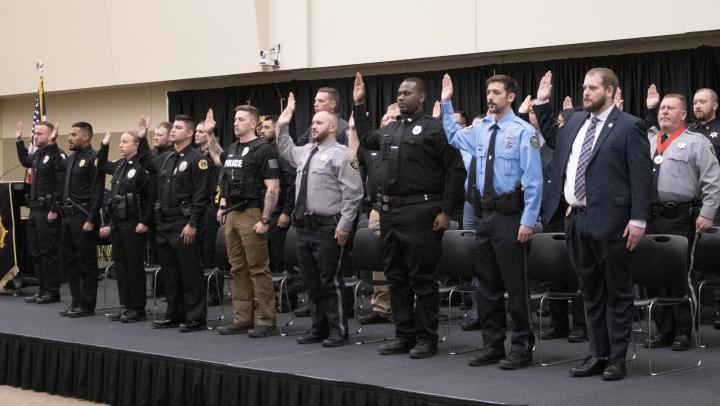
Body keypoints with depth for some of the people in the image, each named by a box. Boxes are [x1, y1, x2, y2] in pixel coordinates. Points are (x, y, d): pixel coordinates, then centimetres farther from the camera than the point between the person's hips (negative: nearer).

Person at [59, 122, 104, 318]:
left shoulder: (94, 159, -10)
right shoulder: (70, 159, 16)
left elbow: (97, 193, -15)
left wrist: (91, 220, -19)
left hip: (84, 219, -9)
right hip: (68, 217, 9)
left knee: (86, 263, -2)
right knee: (70, 262, 10)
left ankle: (87, 305, 3)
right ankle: (76, 302, 18)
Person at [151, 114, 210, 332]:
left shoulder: (196, 159, -8)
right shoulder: (165, 158, 14)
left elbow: (200, 195, -13)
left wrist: (192, 224, -18)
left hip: (184, 224, -8)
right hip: (164, 222, 8)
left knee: (190, 272, -5)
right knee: (169, 271, 12)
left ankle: (196, 318, 0)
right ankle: (174, 314, 21)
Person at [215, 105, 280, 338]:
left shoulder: (263, 149, -8)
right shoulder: (231, 150, 17)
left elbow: (273, 188, -13)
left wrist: (264, 219, -17)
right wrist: (223, 207, 15)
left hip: (251, 214, -8)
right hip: (232, 215, 8)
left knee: (258, 269, -6)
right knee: (238, 269, 10)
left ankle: (266, 321, -2)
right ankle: (242, 319, 16)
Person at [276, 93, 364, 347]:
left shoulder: (340, 154, -7)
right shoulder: (305, 151, 16)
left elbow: (353, 193, -12)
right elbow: (286, 151, 39)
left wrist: (345, 225, -16)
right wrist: (282, 126, 27)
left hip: (328, 228, -8)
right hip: (304, 227, 8)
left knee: (330, 281, -4)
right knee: (312, 282, 13)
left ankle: (338, 332, 6)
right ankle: (319, 329, 23)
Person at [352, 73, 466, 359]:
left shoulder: (435, 129, -6)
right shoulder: (390, 130, 15)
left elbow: (456, 170, -10)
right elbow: (367, 139, 37)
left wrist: (446, 211, -14)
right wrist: (359, 106, 29)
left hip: (420, 213, -8)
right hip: (389, 211, 8)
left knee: (422, 278, -2)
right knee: (396, 276, 12)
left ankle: (426, 339, 5)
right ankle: (404, 335, 21)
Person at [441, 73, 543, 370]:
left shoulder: (523, 132, -10)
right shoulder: (481, 129, 11)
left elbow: (533, 179, -13)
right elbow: (454, 137, 31)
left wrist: (528, 221, -17)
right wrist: (446, 104, 23)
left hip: (510, 216, -7)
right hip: (483, 214, 7)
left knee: (515, 284, -1)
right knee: (487, 284, 12)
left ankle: (521, 348, 9)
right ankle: (492, 345, 22)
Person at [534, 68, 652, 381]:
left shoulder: (629, 127, -7)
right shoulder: (576, 122, 13)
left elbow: (641, 177, -11)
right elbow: (552, 138, 34)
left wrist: (638, 220, -17)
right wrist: (542, 104, 22)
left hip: (609, 222, -7)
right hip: (576, 220, 7)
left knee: (617, 293, 3)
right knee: (590, 293, 13)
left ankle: (617, 358, 9)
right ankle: (598, 354, 21)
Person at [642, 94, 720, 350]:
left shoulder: (696, 142, 1)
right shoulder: (646, 142, 16)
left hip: (681, 219, -5)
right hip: (651, 218, 5)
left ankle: (683, 332, 5)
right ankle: (663, 331, 16)